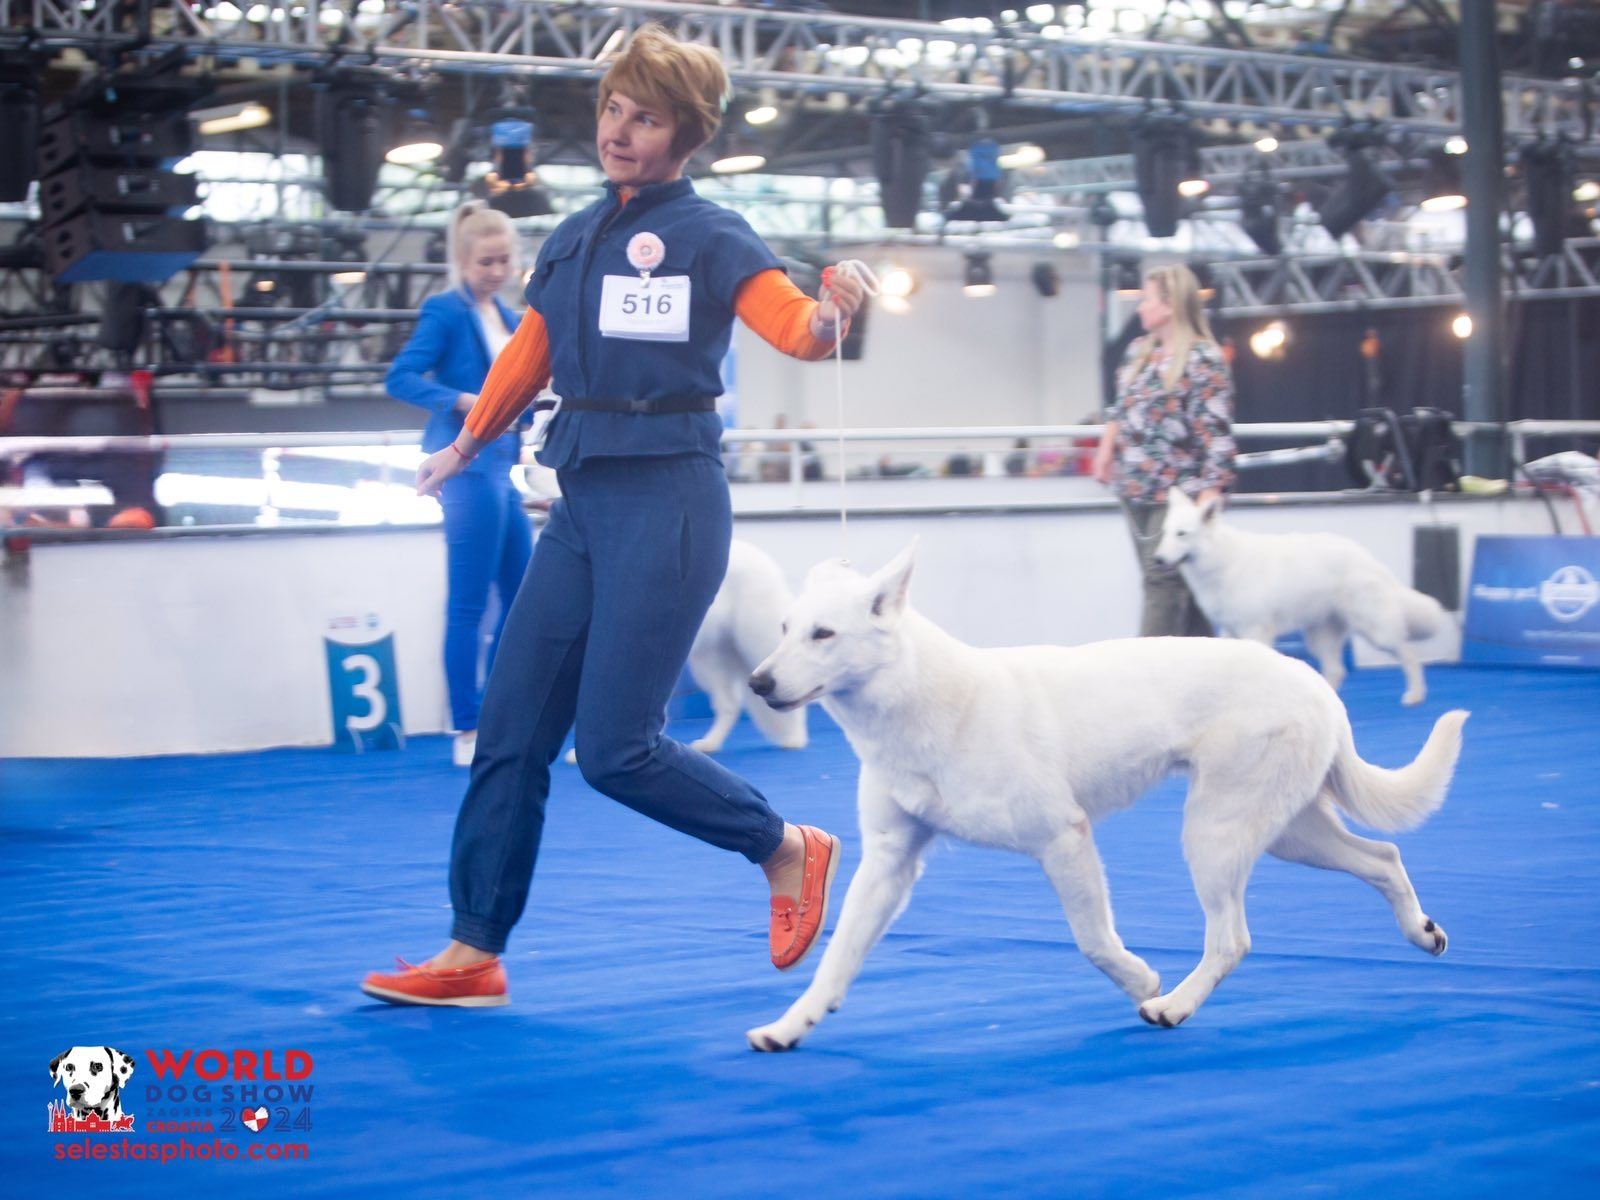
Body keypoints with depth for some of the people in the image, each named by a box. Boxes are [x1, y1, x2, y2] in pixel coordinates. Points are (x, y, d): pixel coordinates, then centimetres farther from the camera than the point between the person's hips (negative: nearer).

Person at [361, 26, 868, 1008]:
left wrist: (829, 320, -43)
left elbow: (792, 322, -21)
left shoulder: (711, 237, -5)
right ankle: (474, 954, 13)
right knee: (511, 731, 5)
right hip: (583, 500, 7)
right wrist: (466, 447, 38)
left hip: (668, 501, -7)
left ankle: (790, 849, 12)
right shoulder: (573, 242, 13)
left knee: (614, 746, -10)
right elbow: (529, 355, 27)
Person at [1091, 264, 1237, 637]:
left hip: (1177, 493, -8)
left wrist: (1209, 493, -21)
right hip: (1135, 489, 8)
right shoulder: (1139, 350, 11)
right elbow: (1121, 407, 23)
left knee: (1163, 580, -9)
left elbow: (1216, 432, -16)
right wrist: (1106, 449, 10)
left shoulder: (1204, 360, -12)